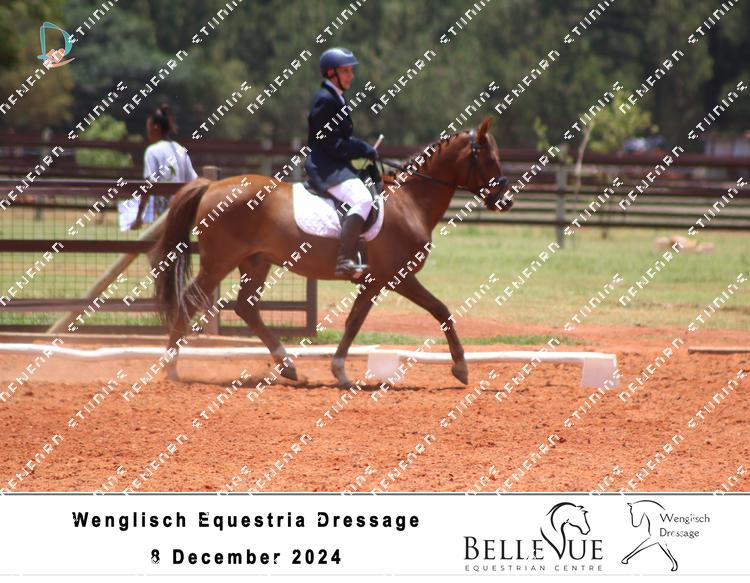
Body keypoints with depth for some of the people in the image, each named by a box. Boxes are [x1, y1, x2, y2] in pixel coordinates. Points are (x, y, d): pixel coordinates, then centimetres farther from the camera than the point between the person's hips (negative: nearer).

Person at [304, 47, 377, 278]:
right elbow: (334, 146, -19)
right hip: (324, 167, -11)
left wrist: (364, 148, 4)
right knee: (362, 199, -28)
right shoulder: (325, 100, -13)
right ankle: (343, 261, -37)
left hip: (335, 166, 11)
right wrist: (364, 150, -12)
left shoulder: (337, 99, 18)